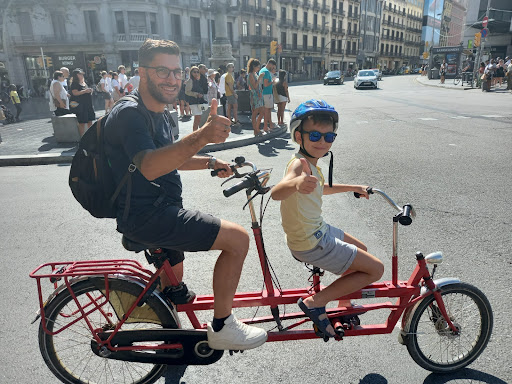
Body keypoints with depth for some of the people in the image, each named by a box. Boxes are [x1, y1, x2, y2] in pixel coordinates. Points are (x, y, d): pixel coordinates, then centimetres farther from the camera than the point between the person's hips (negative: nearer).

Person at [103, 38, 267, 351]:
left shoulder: (159, 114, 13)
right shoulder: (130, 114, -18)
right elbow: (148, 166, -37)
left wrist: (210, 162, 14)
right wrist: (203, 136, -50)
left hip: (160, 211, 10)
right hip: (146, 216, -10)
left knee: (173, 281, 27)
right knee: (238, 238, -18)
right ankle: (221, 327, -2)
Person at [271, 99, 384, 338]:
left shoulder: (312, 164, 6)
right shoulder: (299, 164, -26)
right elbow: (276, 192, -48)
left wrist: (353, 188, 32)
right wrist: (297, 182, -70)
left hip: (317, 231, 10)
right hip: (311, 245, -10)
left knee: (361, 251, 28)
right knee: (375, 269, -3)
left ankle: (344, 303, 39)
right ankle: (314, 303, 0)